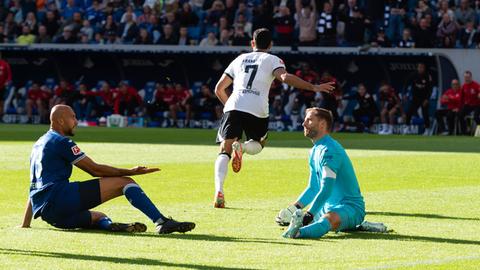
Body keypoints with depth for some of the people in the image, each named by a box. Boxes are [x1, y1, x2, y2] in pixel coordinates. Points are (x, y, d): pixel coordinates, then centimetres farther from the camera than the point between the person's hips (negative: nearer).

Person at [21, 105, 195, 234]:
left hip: (46, 213, 9)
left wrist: (25, 225, 36)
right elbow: (95, 169, -3)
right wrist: (130, 172, 3)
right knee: (124, 183, -8)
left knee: (98, 216, 26)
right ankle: (162, 222, -21)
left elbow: (34, 189, 32)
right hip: (60, 196, -9)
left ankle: (108, 224, -14)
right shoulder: (61, 142, -1)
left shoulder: (38, 145, 27)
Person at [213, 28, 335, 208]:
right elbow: (285, 77, -7)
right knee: (258, 143, 23)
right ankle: (241, 147, -13)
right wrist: (313, 87, -7)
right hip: (257, 110, -2)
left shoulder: (240, 59, 26)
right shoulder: (272, 60, 14)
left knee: (225, 151, 0)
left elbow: (219, 89, 28)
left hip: (233, 106, 2)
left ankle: (219, 190, -24)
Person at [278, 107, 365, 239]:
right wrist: (294, 208, 8)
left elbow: (326, 190, -26)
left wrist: (308, 216, -31)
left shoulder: (329, 150, -18)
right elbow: (313, 188, 22)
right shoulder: (315, 151, 15)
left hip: (350, 207, -11)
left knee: (329, 218, -42)